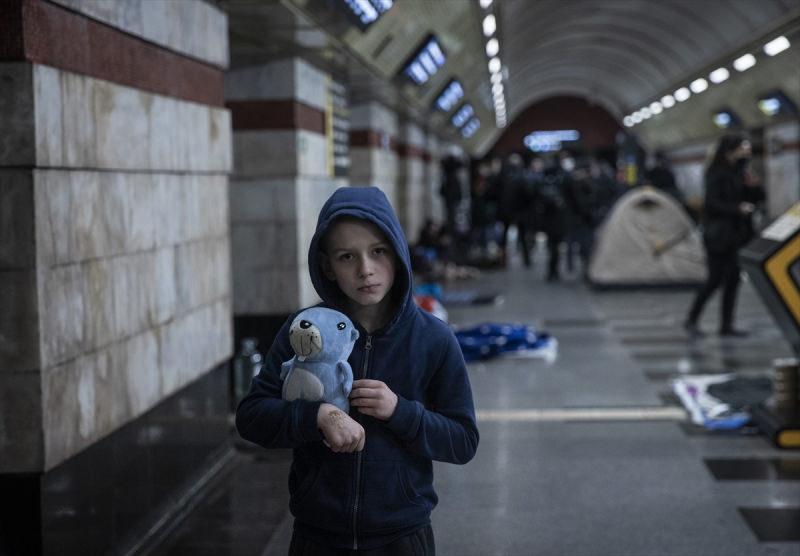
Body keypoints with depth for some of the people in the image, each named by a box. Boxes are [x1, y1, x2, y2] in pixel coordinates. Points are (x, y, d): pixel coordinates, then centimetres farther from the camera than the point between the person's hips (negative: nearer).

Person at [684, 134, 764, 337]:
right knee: (716, 278, -7)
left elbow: (757, 197, 13)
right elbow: (712, 203, -17)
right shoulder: (716, 173, -11)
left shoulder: (739, 171, 12)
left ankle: (726, 325, 9)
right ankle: (691, 320, 6)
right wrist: (737, 208, -24)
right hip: (719, 233, -8)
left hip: (736, 233, 8)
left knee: (733, 278, 5)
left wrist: (753, 185, -7)